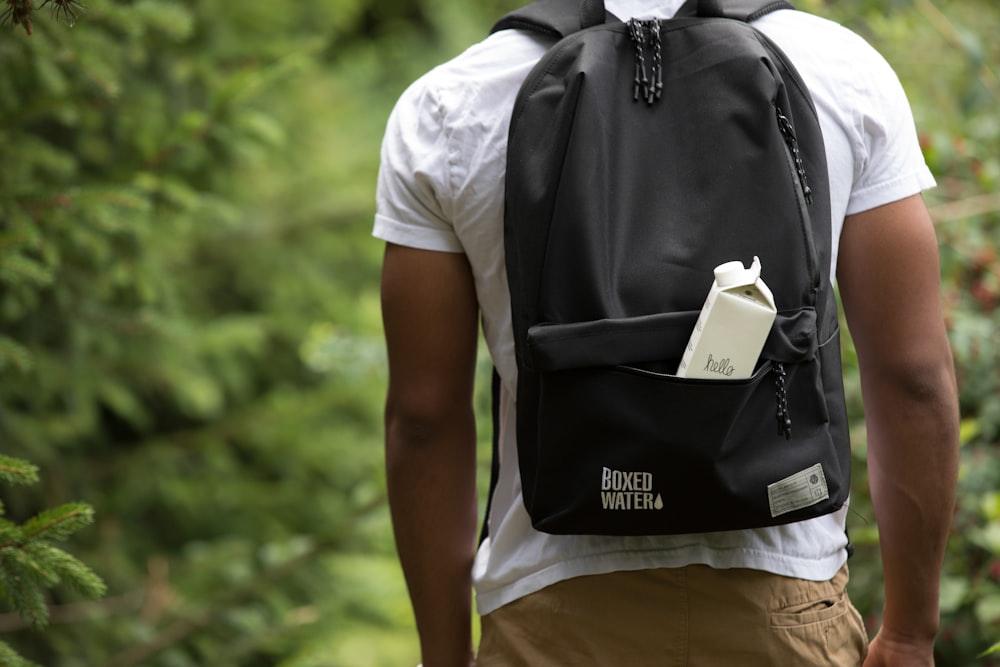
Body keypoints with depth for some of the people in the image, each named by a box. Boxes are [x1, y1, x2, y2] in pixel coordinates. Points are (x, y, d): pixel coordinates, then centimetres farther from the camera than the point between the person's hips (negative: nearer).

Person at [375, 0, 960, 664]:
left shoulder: (442, 110, -2)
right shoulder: (844, 69, -1)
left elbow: (424, 414, 0)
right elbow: (913, 376, -2)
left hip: (557, 612, 0)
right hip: (785, 598, 1)